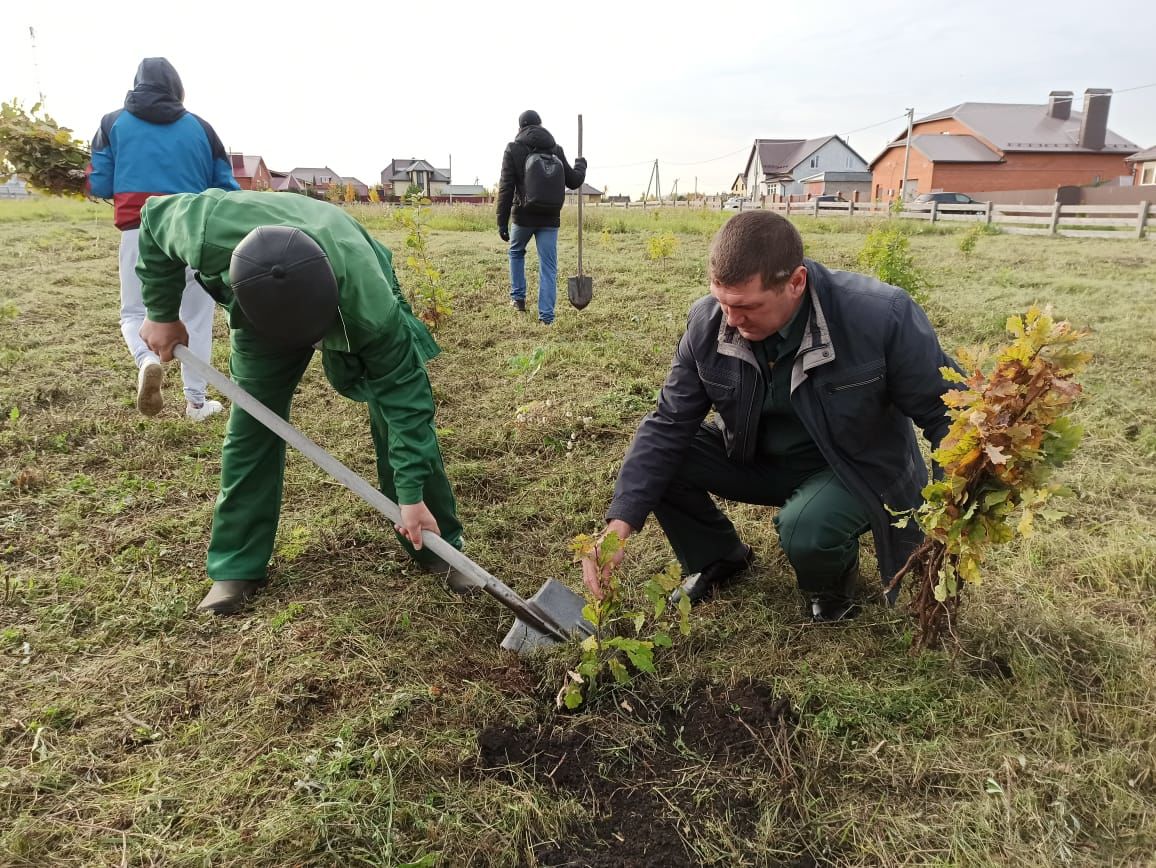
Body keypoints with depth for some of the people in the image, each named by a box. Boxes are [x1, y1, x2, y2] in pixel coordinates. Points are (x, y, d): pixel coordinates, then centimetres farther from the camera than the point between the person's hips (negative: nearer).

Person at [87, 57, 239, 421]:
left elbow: (99, 186, 5)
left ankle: (148, 361, -18)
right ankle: (196, 401, 14)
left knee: (135, 312, 14)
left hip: (140, 234, 0)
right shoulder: (200, 127, 7)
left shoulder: (113, 123, 8)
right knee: (197, 319, 13)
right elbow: (226, 188, 7)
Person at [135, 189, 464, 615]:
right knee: (251, 423, -4)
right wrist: (162, 314, -9)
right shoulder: (207, 234, -41)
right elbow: (155, 214, -15)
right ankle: (236, 567, 9)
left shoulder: (369, 301, -46)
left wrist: (411, 494, -31)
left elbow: (404, 393, -34)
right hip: (262, 308, 2)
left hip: (351, 302, -2)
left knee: (403, 409, -9)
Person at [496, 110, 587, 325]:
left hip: (524, 216, -1)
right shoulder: (556, 149, 4)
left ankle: (518, 297, 26)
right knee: (548, 267, 3)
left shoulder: (513, 149, -3)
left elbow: (506, 188, -8)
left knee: (516, 251, 26)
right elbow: (574, 181, 10)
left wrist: (502, 222, -6)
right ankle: (546, 316, 0)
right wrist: (581, 165, 31)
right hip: (550, 218, 1)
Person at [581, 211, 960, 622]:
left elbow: (946, 413, -17)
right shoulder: (708, 321, -18)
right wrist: (621, 522, -25)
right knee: (661, 461, -17)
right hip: (757, 459, 4)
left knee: (805, 528, -35)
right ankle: (719, 558, 13)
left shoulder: (883, 315, -28)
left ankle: (831, 582, 5)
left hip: (854, 467, -3)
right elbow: (667, 427, -15)